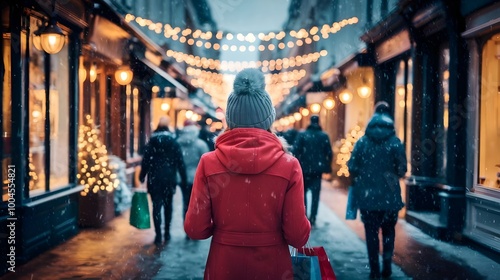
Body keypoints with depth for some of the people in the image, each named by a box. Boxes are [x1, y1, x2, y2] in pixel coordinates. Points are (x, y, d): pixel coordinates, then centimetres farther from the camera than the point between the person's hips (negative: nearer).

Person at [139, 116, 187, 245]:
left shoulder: (151, 143, 0)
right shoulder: (174, 143, 0)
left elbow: (145, 162, -1)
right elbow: (180, 163, -1)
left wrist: (142, 176, 8)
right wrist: (183, 180, 3)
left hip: (155, 180, -1)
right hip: (169, 180, 1)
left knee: (157, 207, -1)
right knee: (168, 206, 15)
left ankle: (158, 235, -8)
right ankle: (167, 232, 19)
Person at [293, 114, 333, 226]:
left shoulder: (301, 135, -4)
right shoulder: (324, 136, 0)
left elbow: (296, 151, -10)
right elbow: (329, 153, -1)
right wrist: (327, 166, 9)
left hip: (304, 168, -1)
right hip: (318, 168, 1)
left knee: (303, 192, 15)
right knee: (315, 194, 7)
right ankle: (312, 218, 4)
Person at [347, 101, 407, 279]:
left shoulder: (362, 142, -1)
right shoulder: (395, 142, -4)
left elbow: (352, 168, -5)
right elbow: (402, 170, -6)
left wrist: (357, 182, 14)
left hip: (367, 195, 0)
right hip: (390, 196, 0)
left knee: (371, 232, 8)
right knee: (388, 231, 17)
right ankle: (387, 264, 6)